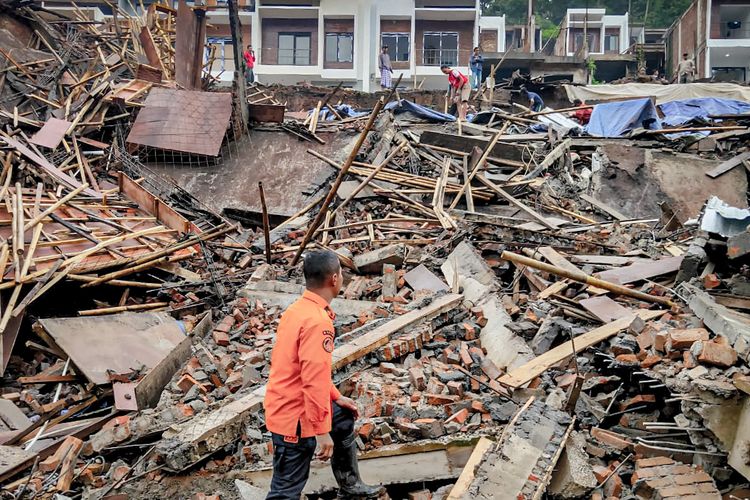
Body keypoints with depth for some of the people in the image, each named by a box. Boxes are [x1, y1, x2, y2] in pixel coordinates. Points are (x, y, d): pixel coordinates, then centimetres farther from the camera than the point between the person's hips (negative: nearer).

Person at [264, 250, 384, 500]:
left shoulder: (298, 309, 4)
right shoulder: (318, 321, -26)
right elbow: (315, 380, -29)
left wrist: (337, 397, 18)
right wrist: (322, 431, -23)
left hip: (286, 404, 10)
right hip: (295, 416, -10)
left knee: (343, 420, 29)